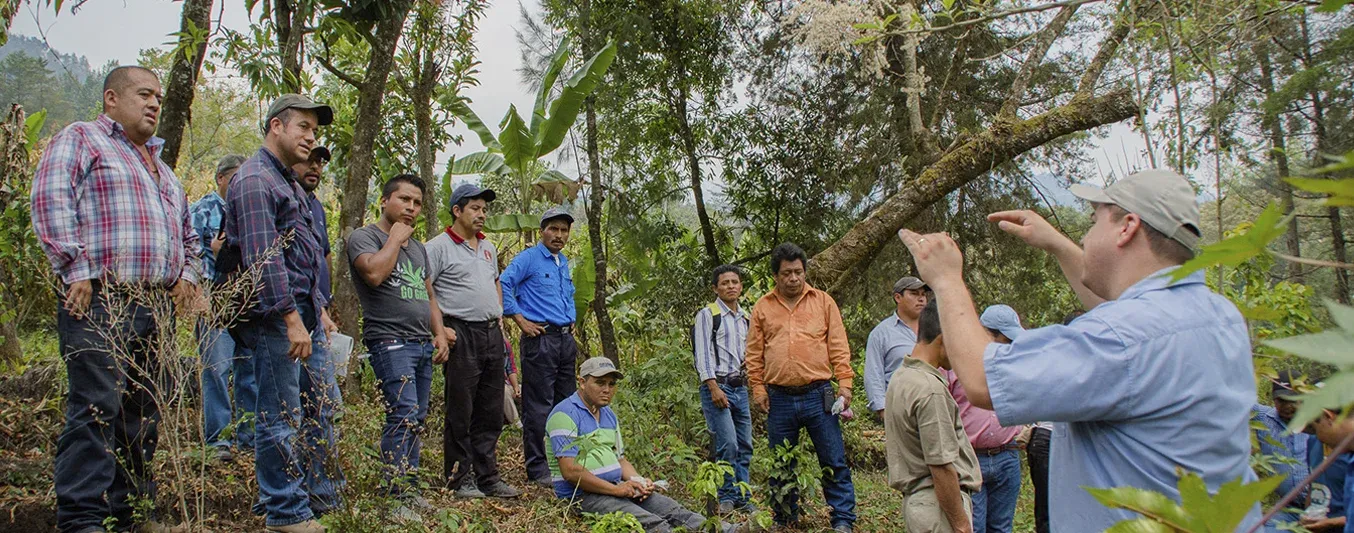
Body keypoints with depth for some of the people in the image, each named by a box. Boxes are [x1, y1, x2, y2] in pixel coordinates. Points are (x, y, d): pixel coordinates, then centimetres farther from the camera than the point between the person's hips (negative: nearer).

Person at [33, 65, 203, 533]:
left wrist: (186, 272, 17)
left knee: (143, 413, 8)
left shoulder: (159, 166, 29)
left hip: (155, 306, 8)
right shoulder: (80, 140, 5)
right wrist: (76, 270, -17)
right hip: (99, 301, -8)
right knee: (96, 406, -13)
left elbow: (186, 230, 35)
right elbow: (51, 202, -10)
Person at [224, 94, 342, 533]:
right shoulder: (255, 180, -12)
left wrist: (319, 309, 21)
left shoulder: (288, 181, 20)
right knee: (281, 417, -2)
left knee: (322, 406, 14)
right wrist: (291, 318, -23)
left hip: (303, 313, 10)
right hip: (274, 316, -10)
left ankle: (321, 497, 26)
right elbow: (263, 258, -20)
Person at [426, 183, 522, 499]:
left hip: (492, 334, 8)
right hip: (461, 335, -7)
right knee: (460, 413, -1)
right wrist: (440, 330, -16)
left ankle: (488, 478, 19)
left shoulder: (487, 247, 18)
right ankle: (460, 479, 10)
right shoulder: (439, 247, -6)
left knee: (491, 412, 10)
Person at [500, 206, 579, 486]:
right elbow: (503, 284, -14)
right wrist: (521, 320, -14)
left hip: (566, 339, 8)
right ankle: (538, 469, 1)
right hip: (540, 338, -8)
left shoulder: (564, 263, 18)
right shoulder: (529, 258, -6)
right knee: (538, 406, -5)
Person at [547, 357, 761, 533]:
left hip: (616, 488, 8)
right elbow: (570, 471, -18)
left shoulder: (608, 415, 19)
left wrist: (638, 481, 2)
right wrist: (616, 489, -17)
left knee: (670, 508, -13)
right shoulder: (565, 414, -11)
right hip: (582, 495, -7)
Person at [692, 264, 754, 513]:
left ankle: (743, 500, 15)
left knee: (744, 446, 6)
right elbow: (703, 353, -9)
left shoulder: (745, 318, 17)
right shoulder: (707, 314, -2)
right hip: (717, 387, -6)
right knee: (728, 444, -15)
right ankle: (727, 498, -2)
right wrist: (714, 387, -17)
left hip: (741, 388, 7)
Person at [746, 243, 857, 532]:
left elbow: (838, 346, 4)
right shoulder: (763, 307, 8)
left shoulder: (823, 301, 6)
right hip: (779, 399, 1)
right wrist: (758, 389, 1)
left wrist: (845, 382, -5)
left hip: (818, 395, -1)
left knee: (834, 462, 1)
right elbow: (754, 354, 8)